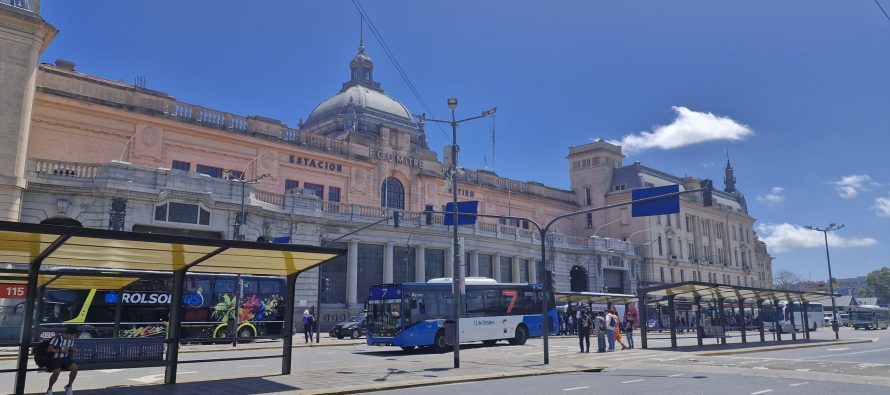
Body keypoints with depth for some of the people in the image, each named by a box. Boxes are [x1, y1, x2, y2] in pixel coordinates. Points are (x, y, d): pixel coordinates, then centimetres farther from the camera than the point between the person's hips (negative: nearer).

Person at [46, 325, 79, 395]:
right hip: (54, 359, -6)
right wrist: (61, 351, -24)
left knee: (75, 367, -22)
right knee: (57, 371, -34)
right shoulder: (57, 338, -14)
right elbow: (49, 349, -16)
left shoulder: (71, 340, 7)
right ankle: (49, 389, -5)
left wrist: (72, 351, -6)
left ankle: (69, 386, 0)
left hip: (65, 358, 6)